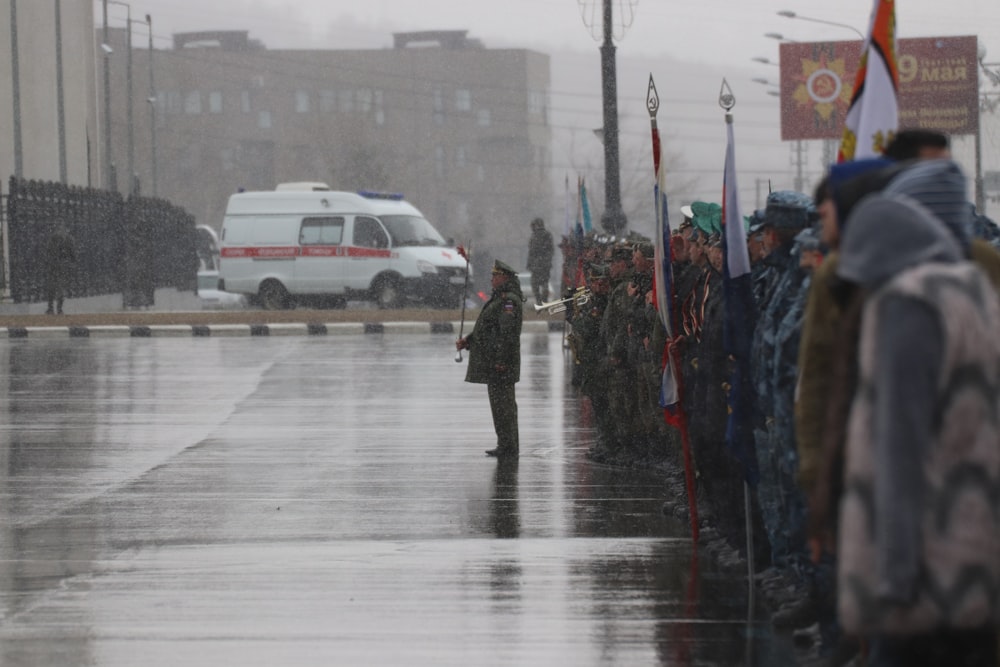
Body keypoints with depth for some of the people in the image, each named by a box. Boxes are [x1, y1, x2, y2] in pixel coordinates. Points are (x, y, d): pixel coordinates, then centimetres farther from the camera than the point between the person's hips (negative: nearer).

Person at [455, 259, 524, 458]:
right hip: (494, 362, 11)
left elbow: (507, 332, -22)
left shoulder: (509, 301, -15)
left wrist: (500, 360, -25)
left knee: (502, 404, -9)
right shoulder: (499, 299, 19)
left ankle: (507, 446, -7)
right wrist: (467, 341, 13)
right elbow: (488, 329, 24)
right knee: (505, 404, 14)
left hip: (500, 362, -11)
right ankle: (507, 447, 20)